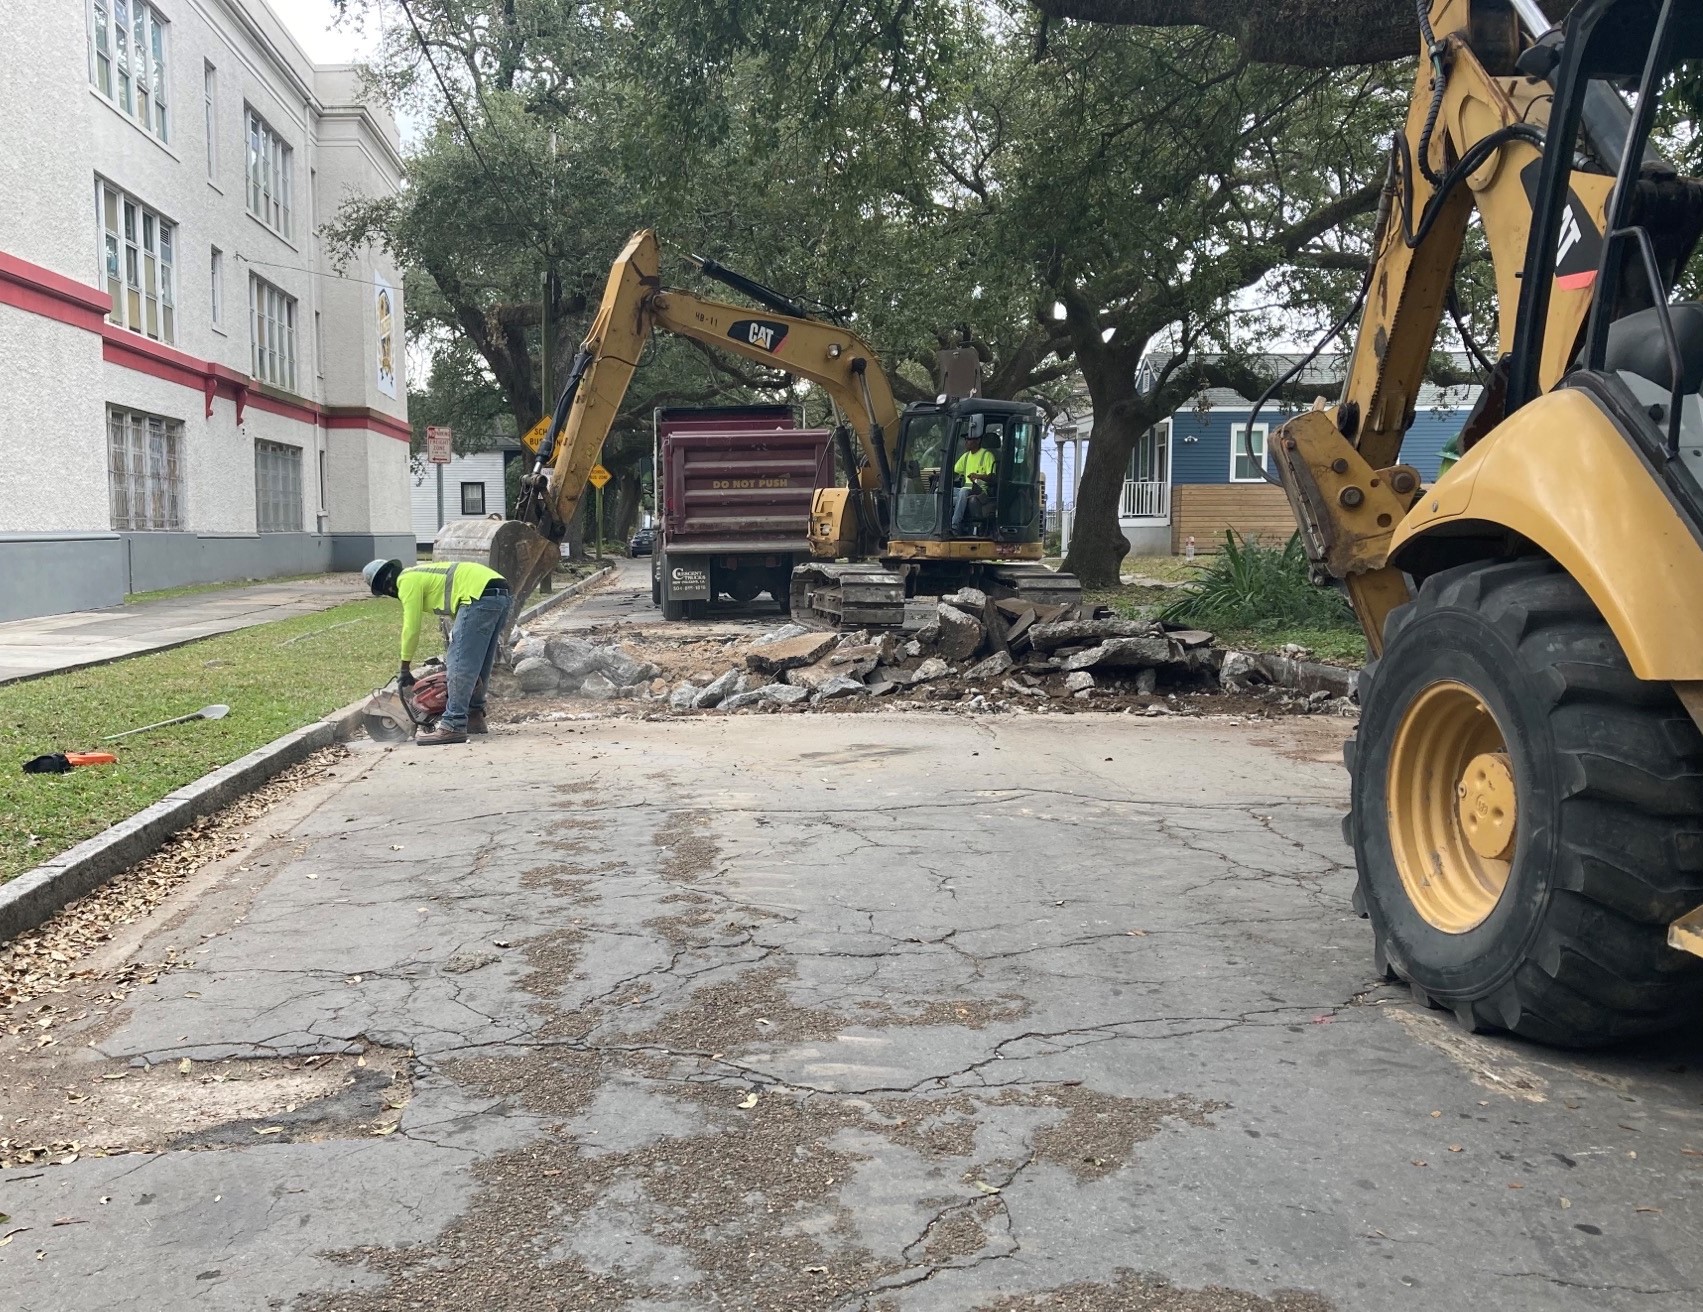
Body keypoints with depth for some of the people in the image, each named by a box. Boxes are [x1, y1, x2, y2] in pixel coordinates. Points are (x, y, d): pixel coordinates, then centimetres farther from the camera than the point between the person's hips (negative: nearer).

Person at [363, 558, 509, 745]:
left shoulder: (407, 581, 3)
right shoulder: (423, 575, 31)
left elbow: (411, 628, 2)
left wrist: (405, 669, 11)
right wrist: (454, 653, 29)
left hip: (480, 595, -10)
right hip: (500, 595, 10)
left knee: (461, 665, -9)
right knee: (479, 663, 19)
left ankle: (453, 727, -11)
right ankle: (475, 717, 26)